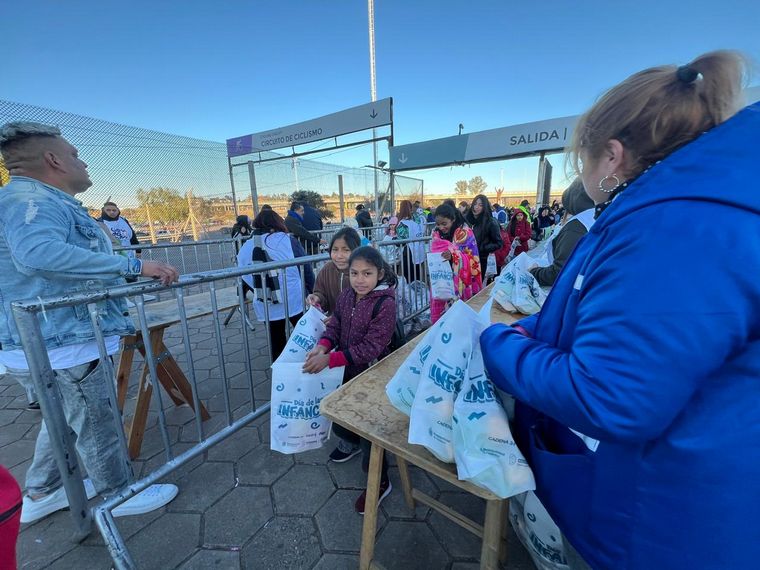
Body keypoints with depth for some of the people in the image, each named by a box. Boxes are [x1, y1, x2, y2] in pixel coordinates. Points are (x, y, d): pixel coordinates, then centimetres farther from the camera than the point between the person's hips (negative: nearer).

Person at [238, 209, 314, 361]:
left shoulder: (244, 249, 2)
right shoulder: (288, 241, -8)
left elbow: (244, 279, 8)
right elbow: (306, 269, -3)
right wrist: (311, 292, 11)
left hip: (265, 307, 3)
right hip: (294, 301, -2)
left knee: (276, 343, 16)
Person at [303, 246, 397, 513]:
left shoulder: (385, 303, -26)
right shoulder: (346, 296, -4)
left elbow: (371, 347, -28)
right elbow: (335, 324, 0)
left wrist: (329, 359, -31)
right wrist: (323, 345, -22)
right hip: (346, 370, 7)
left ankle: (379, 481, 29)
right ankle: (349, 441, 59)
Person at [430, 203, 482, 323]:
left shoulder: (465, 233, -11)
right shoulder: (436, 234, 4)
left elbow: (473, 259, -13)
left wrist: (454, 255, -29)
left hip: (459, 282, -4)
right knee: (438, 311, 5)